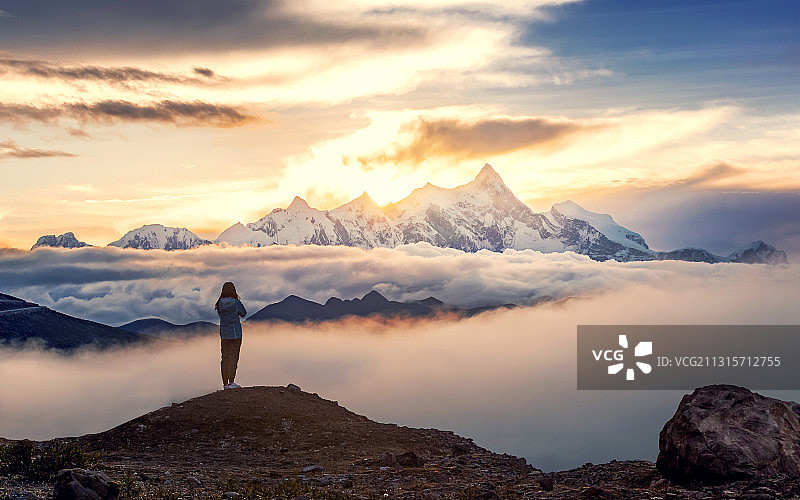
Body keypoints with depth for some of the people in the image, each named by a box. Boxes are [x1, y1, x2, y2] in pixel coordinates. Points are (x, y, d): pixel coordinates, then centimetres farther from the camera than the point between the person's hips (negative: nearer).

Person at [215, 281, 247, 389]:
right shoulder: (236, 302, -12)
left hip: (224, 333, 4)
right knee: (233, 357, -2)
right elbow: (243, 313, 4)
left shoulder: (220, 304, -2)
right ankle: (231, 382, -5)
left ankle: (225, 383, 11)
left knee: (225, 357, 9)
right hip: (235, 333, -4)